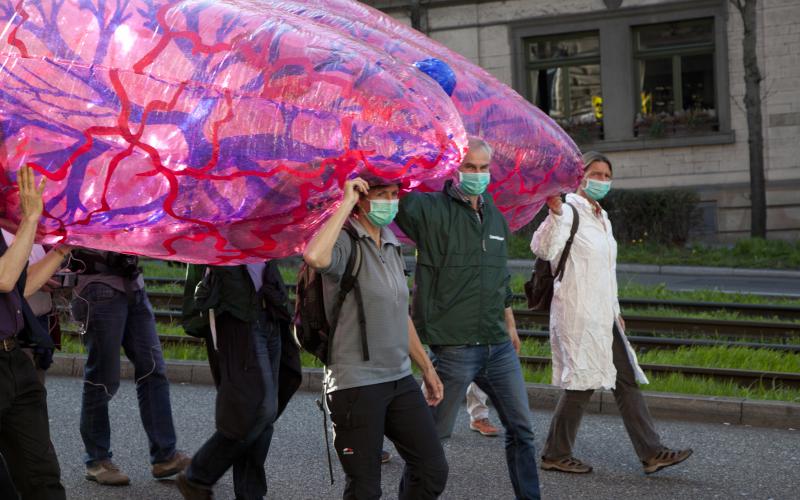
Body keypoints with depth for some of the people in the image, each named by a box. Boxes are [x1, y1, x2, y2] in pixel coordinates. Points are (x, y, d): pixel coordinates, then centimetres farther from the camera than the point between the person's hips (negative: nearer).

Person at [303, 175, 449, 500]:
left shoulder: (391, 247, 12)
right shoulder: (346, 243, -12)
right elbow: (315, 257, -38)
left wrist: (427, 368, 23)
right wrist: (346, 203, -26)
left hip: (400, 380, 8)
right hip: (356, 385, -7)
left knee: (433, 470, 7)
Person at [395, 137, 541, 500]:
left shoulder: (494, 216, 14)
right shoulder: (433, 211, -7)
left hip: (499, 346, 7)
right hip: (454, 345, -7)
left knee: (521, 429, 11)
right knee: (432, 435, 1)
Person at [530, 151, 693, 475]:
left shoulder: (601, 218, 19)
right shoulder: (569, 213, -10)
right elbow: (544, 250, -28)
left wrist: (615, 311, 24)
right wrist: (555, 214, -42)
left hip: (603, 316, 9)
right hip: (577, 313, -9)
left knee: (626, 381, 7)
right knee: (582, 383, -6)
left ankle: (651, 453, 9)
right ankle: (555, 455, 7)